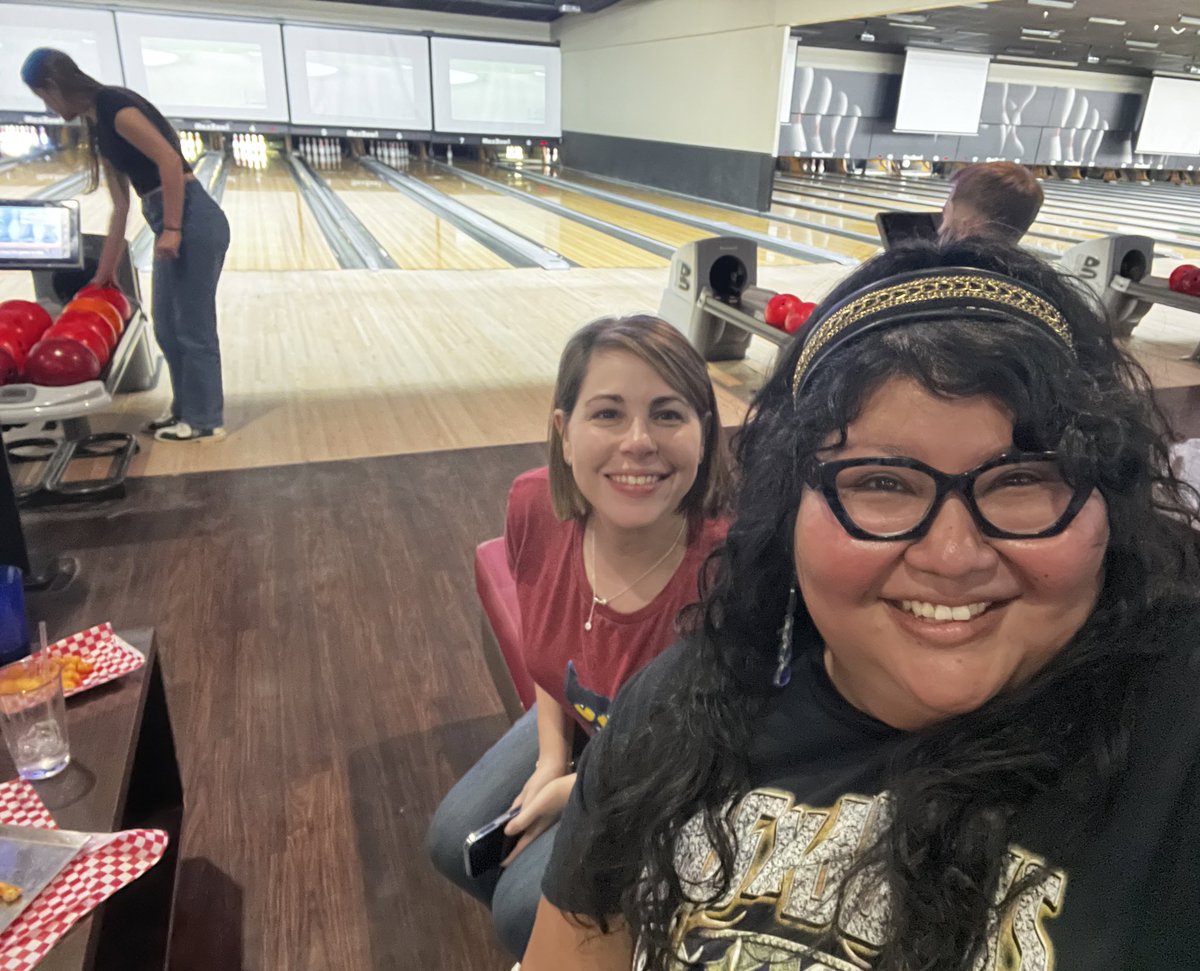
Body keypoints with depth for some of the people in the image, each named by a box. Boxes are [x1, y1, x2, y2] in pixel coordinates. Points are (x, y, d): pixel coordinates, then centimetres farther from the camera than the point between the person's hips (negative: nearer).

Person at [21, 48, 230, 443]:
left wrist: (172, 229, -19)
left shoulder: (114, 106, -9)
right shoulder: (97, 124, 19)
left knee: (194, 328, -1)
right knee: (167, 328, 15)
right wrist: (107, 270, 25)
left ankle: (204, 422, 9)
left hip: (193, 222, -10)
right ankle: (185, 409, 27)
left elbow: (170, 161, -18)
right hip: (174, 226, 10)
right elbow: (121, 206, 21)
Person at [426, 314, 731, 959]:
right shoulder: (534, 506, -24)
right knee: (455, 845, 12)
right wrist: (550, 758, -6)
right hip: (579, 727, 6)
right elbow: (542, 637, 0)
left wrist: (572, 792, -16)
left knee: (528, 909, -11)